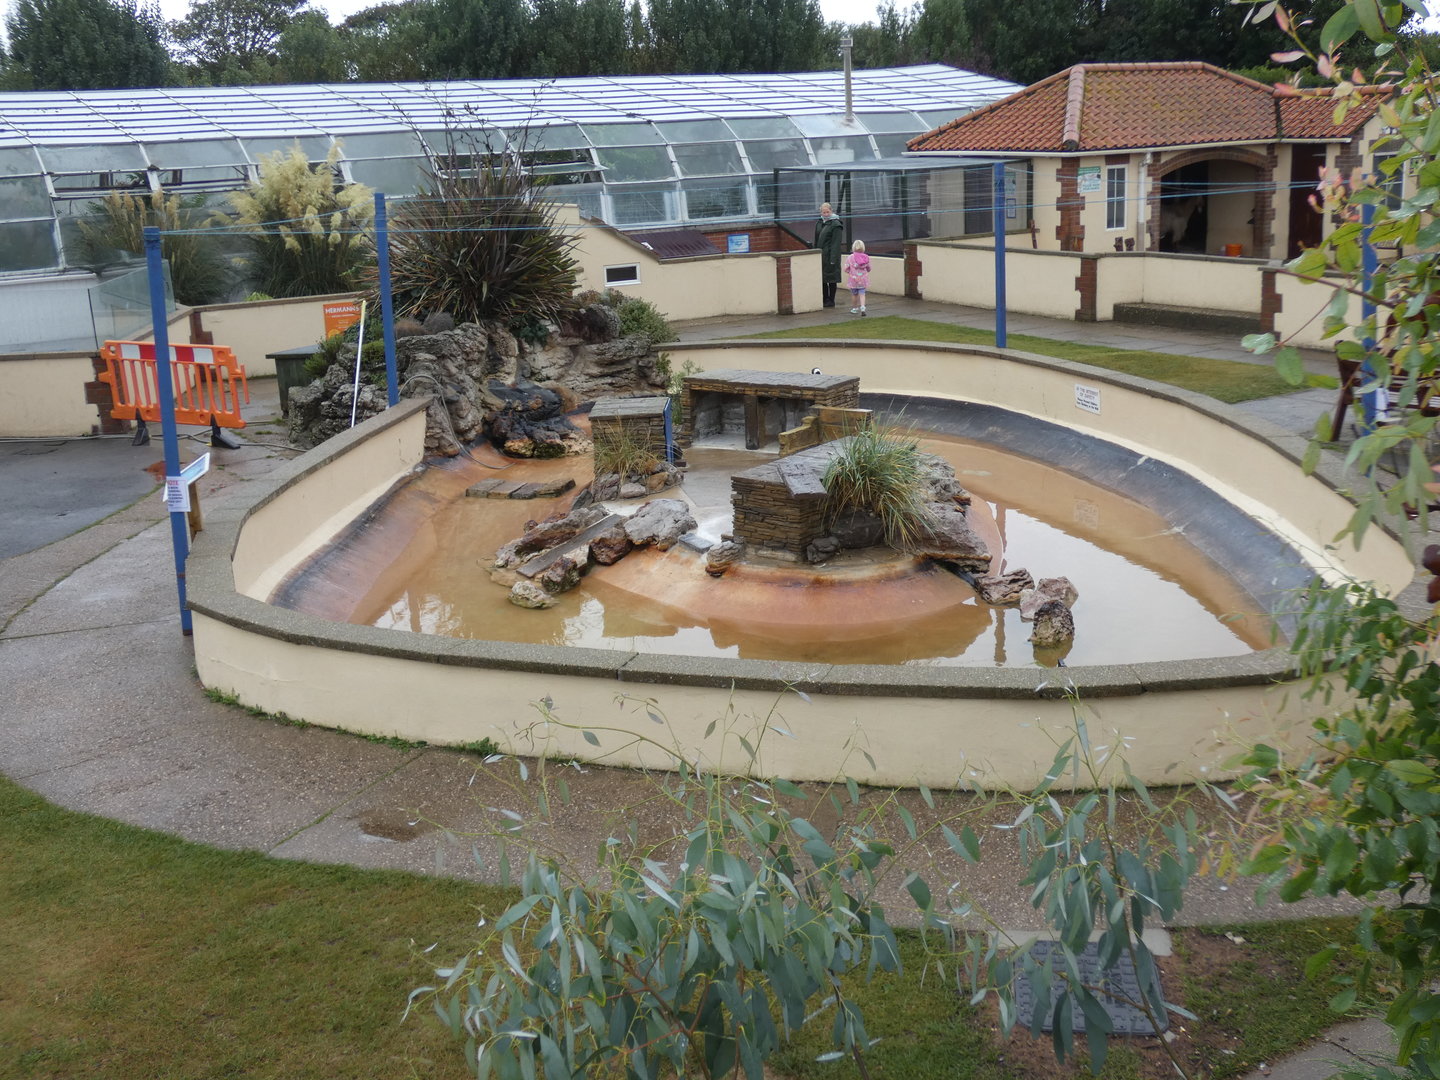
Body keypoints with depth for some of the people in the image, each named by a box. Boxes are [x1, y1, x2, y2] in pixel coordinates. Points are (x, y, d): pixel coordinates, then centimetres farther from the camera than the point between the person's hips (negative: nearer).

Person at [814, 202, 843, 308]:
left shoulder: (835, 225, -9)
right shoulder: (819, 223, 13)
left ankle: (831, 301, 7)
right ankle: (825, 299, 18)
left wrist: (833, 259, -20)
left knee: (831, 279, -1)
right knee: (821, 279, 9)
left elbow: (836, 243, -14)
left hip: (830, 255, -7)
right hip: (820, 256, 7)